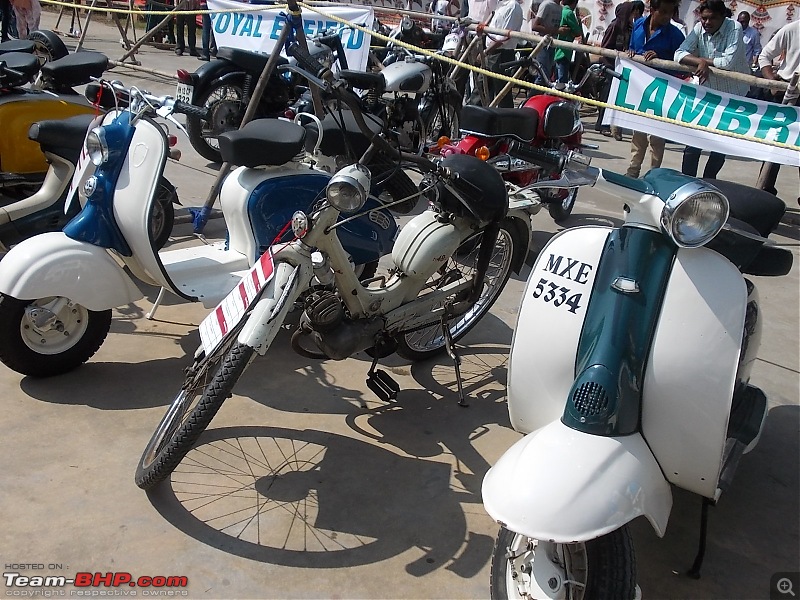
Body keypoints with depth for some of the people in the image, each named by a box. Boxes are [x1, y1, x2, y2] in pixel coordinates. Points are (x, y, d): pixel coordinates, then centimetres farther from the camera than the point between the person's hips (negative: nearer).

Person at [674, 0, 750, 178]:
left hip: (733, 94, -3)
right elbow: (679, 54, -14)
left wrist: (705, 61, -18)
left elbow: (729, 62, -29)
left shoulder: (734, 28, -18)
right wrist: (700, 61, -28)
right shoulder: (698, 28, -6)